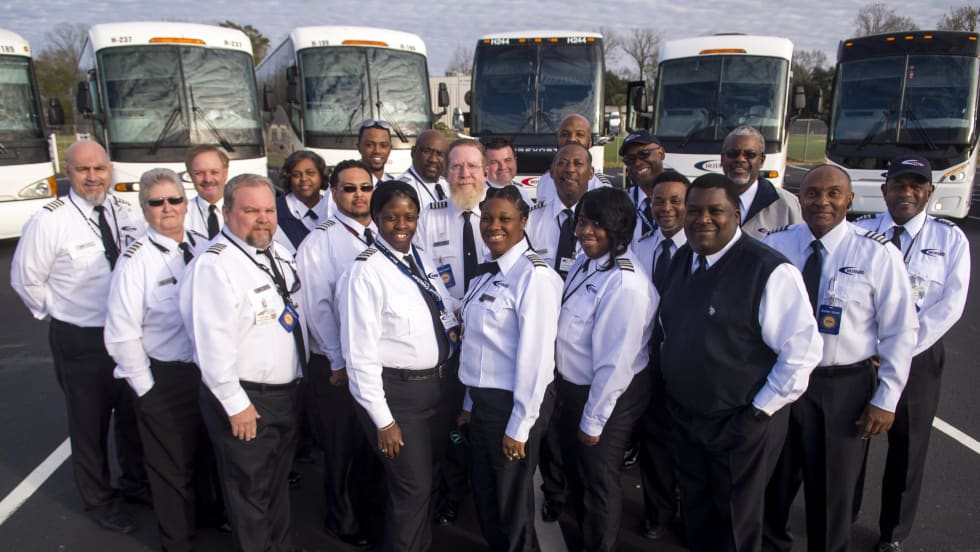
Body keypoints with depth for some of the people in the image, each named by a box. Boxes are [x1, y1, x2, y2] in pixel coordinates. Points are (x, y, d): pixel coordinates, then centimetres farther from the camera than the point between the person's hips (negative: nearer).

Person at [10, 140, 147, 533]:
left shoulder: (127, 214, -3)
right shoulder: (49, 221, -16)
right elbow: (25, 279, -7)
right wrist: (61, 314, -1)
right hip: (80, 342, -4)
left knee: (134, 414, 22)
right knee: (89, 423, 13)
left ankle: (137, 480, 46)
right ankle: (99, 500, 36)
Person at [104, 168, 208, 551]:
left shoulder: (204, 247, -2)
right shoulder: (137, 259, -15)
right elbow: (122, 334, -14)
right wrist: (145, 387, -12)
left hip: (213, 371, 4)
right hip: (166, 379, -4)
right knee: (172, 467, 14)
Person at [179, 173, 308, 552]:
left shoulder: (279, 253, 5)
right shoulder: (214, 265, -21)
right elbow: (213, 343, -24)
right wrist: (235, 404, -20)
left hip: (287, 391, 8)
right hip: (245, 400, -8)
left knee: (278, 481, 26)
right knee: (250, 492, 10)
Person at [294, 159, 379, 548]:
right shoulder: (319, 242, -9)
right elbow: (317, 307, -12)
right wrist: (340, 363, -14)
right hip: (337, 364, -4)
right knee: (343, 445, 12)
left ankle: (375, 509, 38)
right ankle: (345, 520, 33)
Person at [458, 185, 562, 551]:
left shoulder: (535, 276, -20)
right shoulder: (489, 272, 6)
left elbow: (535, 355, -21)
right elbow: (482, 343, 9)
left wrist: (519, 426, -18)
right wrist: (471, 401, 12)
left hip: (512, 404, -8)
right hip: (483, 400, 8)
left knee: (511, 500, 12)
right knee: (484, 493, 23)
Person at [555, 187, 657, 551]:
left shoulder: (625, 285, -30)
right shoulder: (584, 261, -3)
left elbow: (615, 363, -27)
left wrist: (593, 420, -18)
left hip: (608, 397, -9)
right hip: (572, 386, 9)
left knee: (598, 480, 14)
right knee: (574, 468, 27)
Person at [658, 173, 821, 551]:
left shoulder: (770, 271, -21)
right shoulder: (681, 260, 2)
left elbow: (802, 351, -20)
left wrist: (758, 413, -17)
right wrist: (668, 378, 8)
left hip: (739, 426, -5)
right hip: (681, 418, 6)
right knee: (695, 514, 25)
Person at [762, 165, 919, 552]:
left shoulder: (878, 254, -8)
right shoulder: (774, 245, -4)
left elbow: (900, 331, -5)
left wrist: (886, 399, -7)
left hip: (845, 388, -2)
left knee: (833, 490, 16)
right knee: (773, 480, 18)